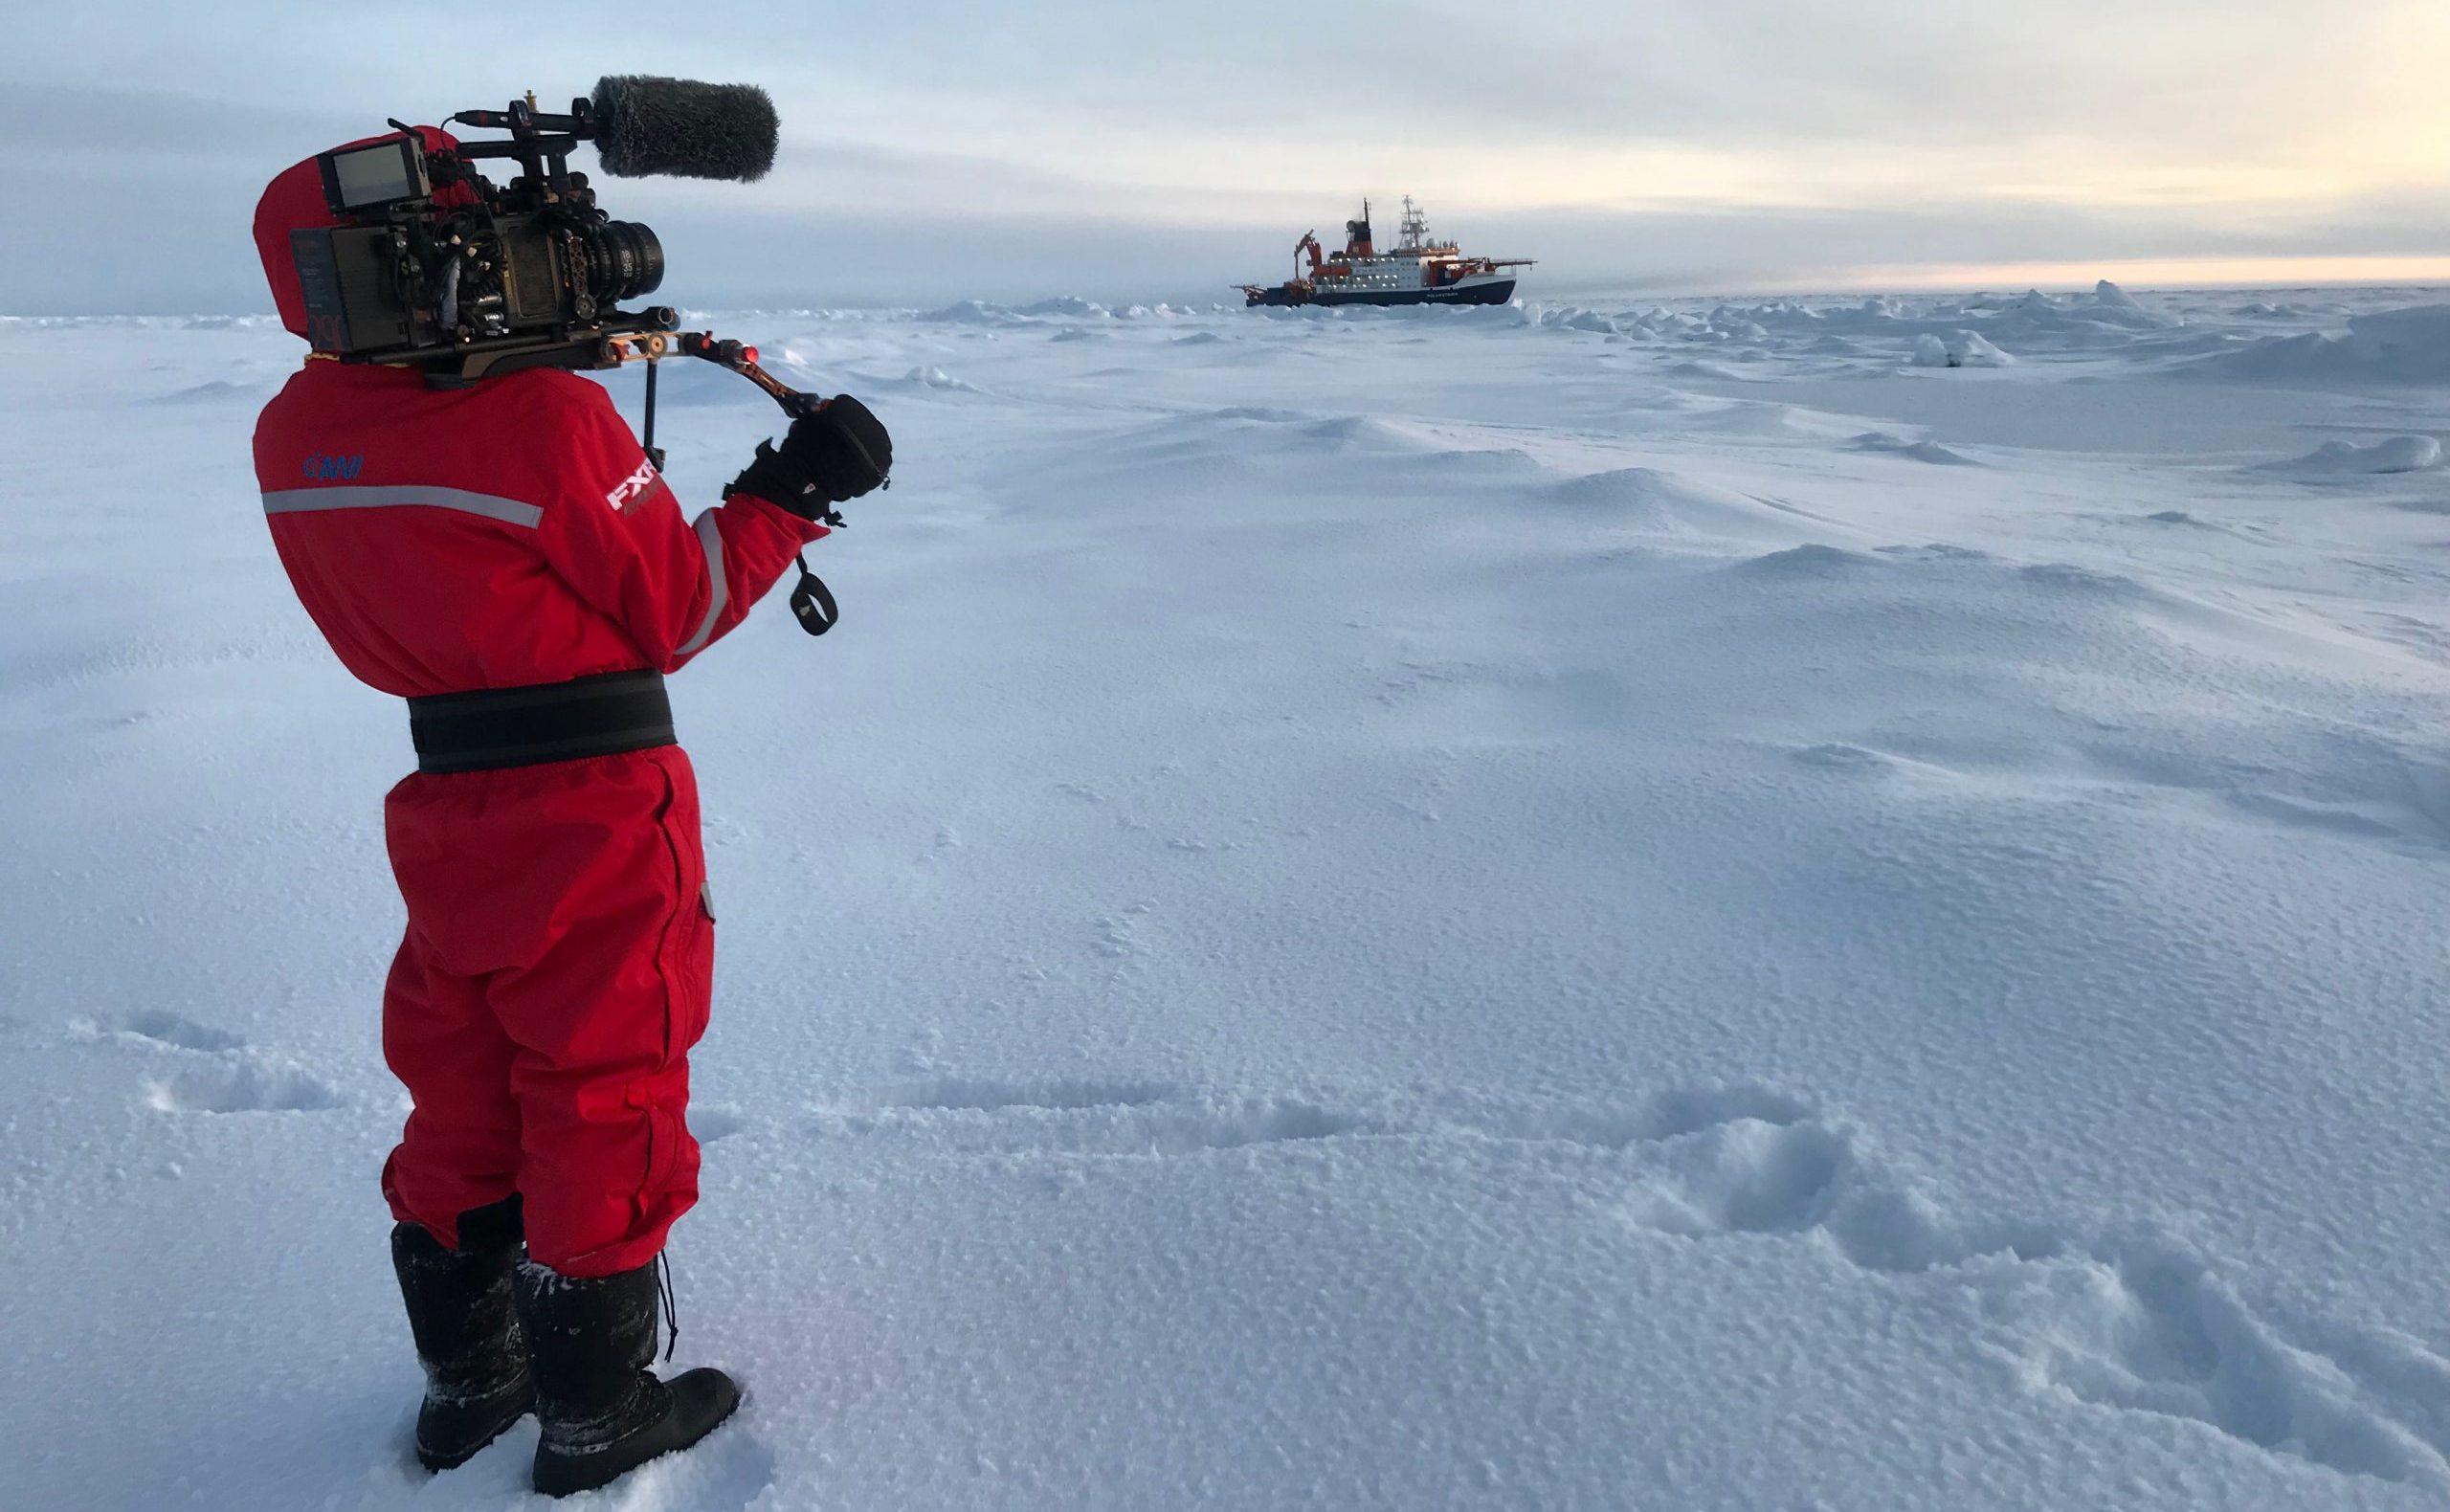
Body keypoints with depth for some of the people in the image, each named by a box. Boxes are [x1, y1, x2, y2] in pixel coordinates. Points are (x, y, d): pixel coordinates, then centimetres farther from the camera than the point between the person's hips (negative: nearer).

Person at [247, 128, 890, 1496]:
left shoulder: (292, 439, -1)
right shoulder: (549, 419, -21)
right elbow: (670, 614, -13)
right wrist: (793, 495, -6)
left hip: (443, 807, 7)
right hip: (599, 816, -6)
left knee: (462, 1098, 21)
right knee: (604, 1109, 9)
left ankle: (467, 1382, 39)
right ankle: (596, 1415, 26)